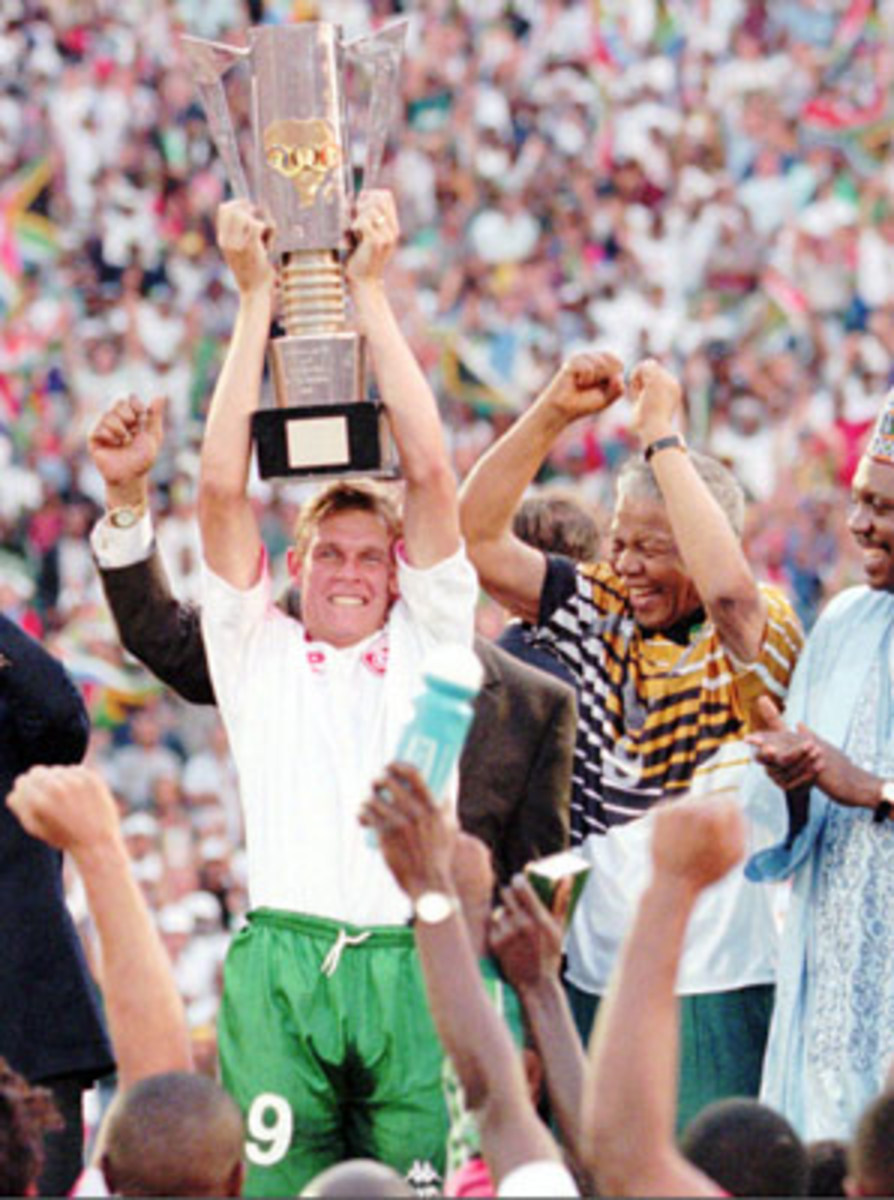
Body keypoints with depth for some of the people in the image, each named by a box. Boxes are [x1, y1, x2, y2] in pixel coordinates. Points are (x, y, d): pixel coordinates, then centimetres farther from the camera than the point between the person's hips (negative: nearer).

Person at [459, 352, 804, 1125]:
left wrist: (663, 437, -22)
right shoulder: (600, 613, 7)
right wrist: (554, 414, -6)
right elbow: (478, 539, 4)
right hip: (596, 981, 5)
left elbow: (728, 586, -30)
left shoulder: (761, 636, -7)